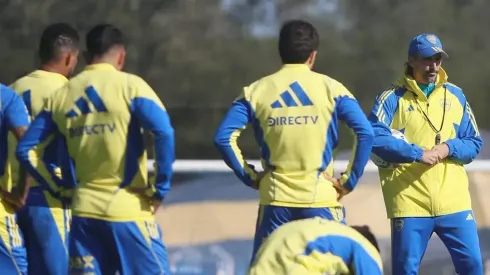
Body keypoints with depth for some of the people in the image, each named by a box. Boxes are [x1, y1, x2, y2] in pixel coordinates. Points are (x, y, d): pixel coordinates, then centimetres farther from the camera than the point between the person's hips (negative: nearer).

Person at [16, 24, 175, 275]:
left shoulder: (61, 95, 9)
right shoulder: (130, 85, -5)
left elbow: (25, 149, 9)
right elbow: (164, 133, -18)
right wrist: (160, 188, -9)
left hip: (84, 210, 4)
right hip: (128, 209, -4)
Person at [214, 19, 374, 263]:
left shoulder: (256, 91, 4)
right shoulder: (330, 88, 1)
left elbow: (223, 137, -3)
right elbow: (365, 133, -8)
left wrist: (250, 177, 4)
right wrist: (349, 181, -2)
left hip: (275, 199, 1)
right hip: (321, 198, -1)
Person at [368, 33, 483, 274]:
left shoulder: (455, 96, 12)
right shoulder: (393, 98, -1)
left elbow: (474, 143, 12)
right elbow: (373, 137, -15)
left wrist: (448, 148, -9)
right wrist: (417, 153, -20)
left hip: (453, 201, 3)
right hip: (409, 202, -3)